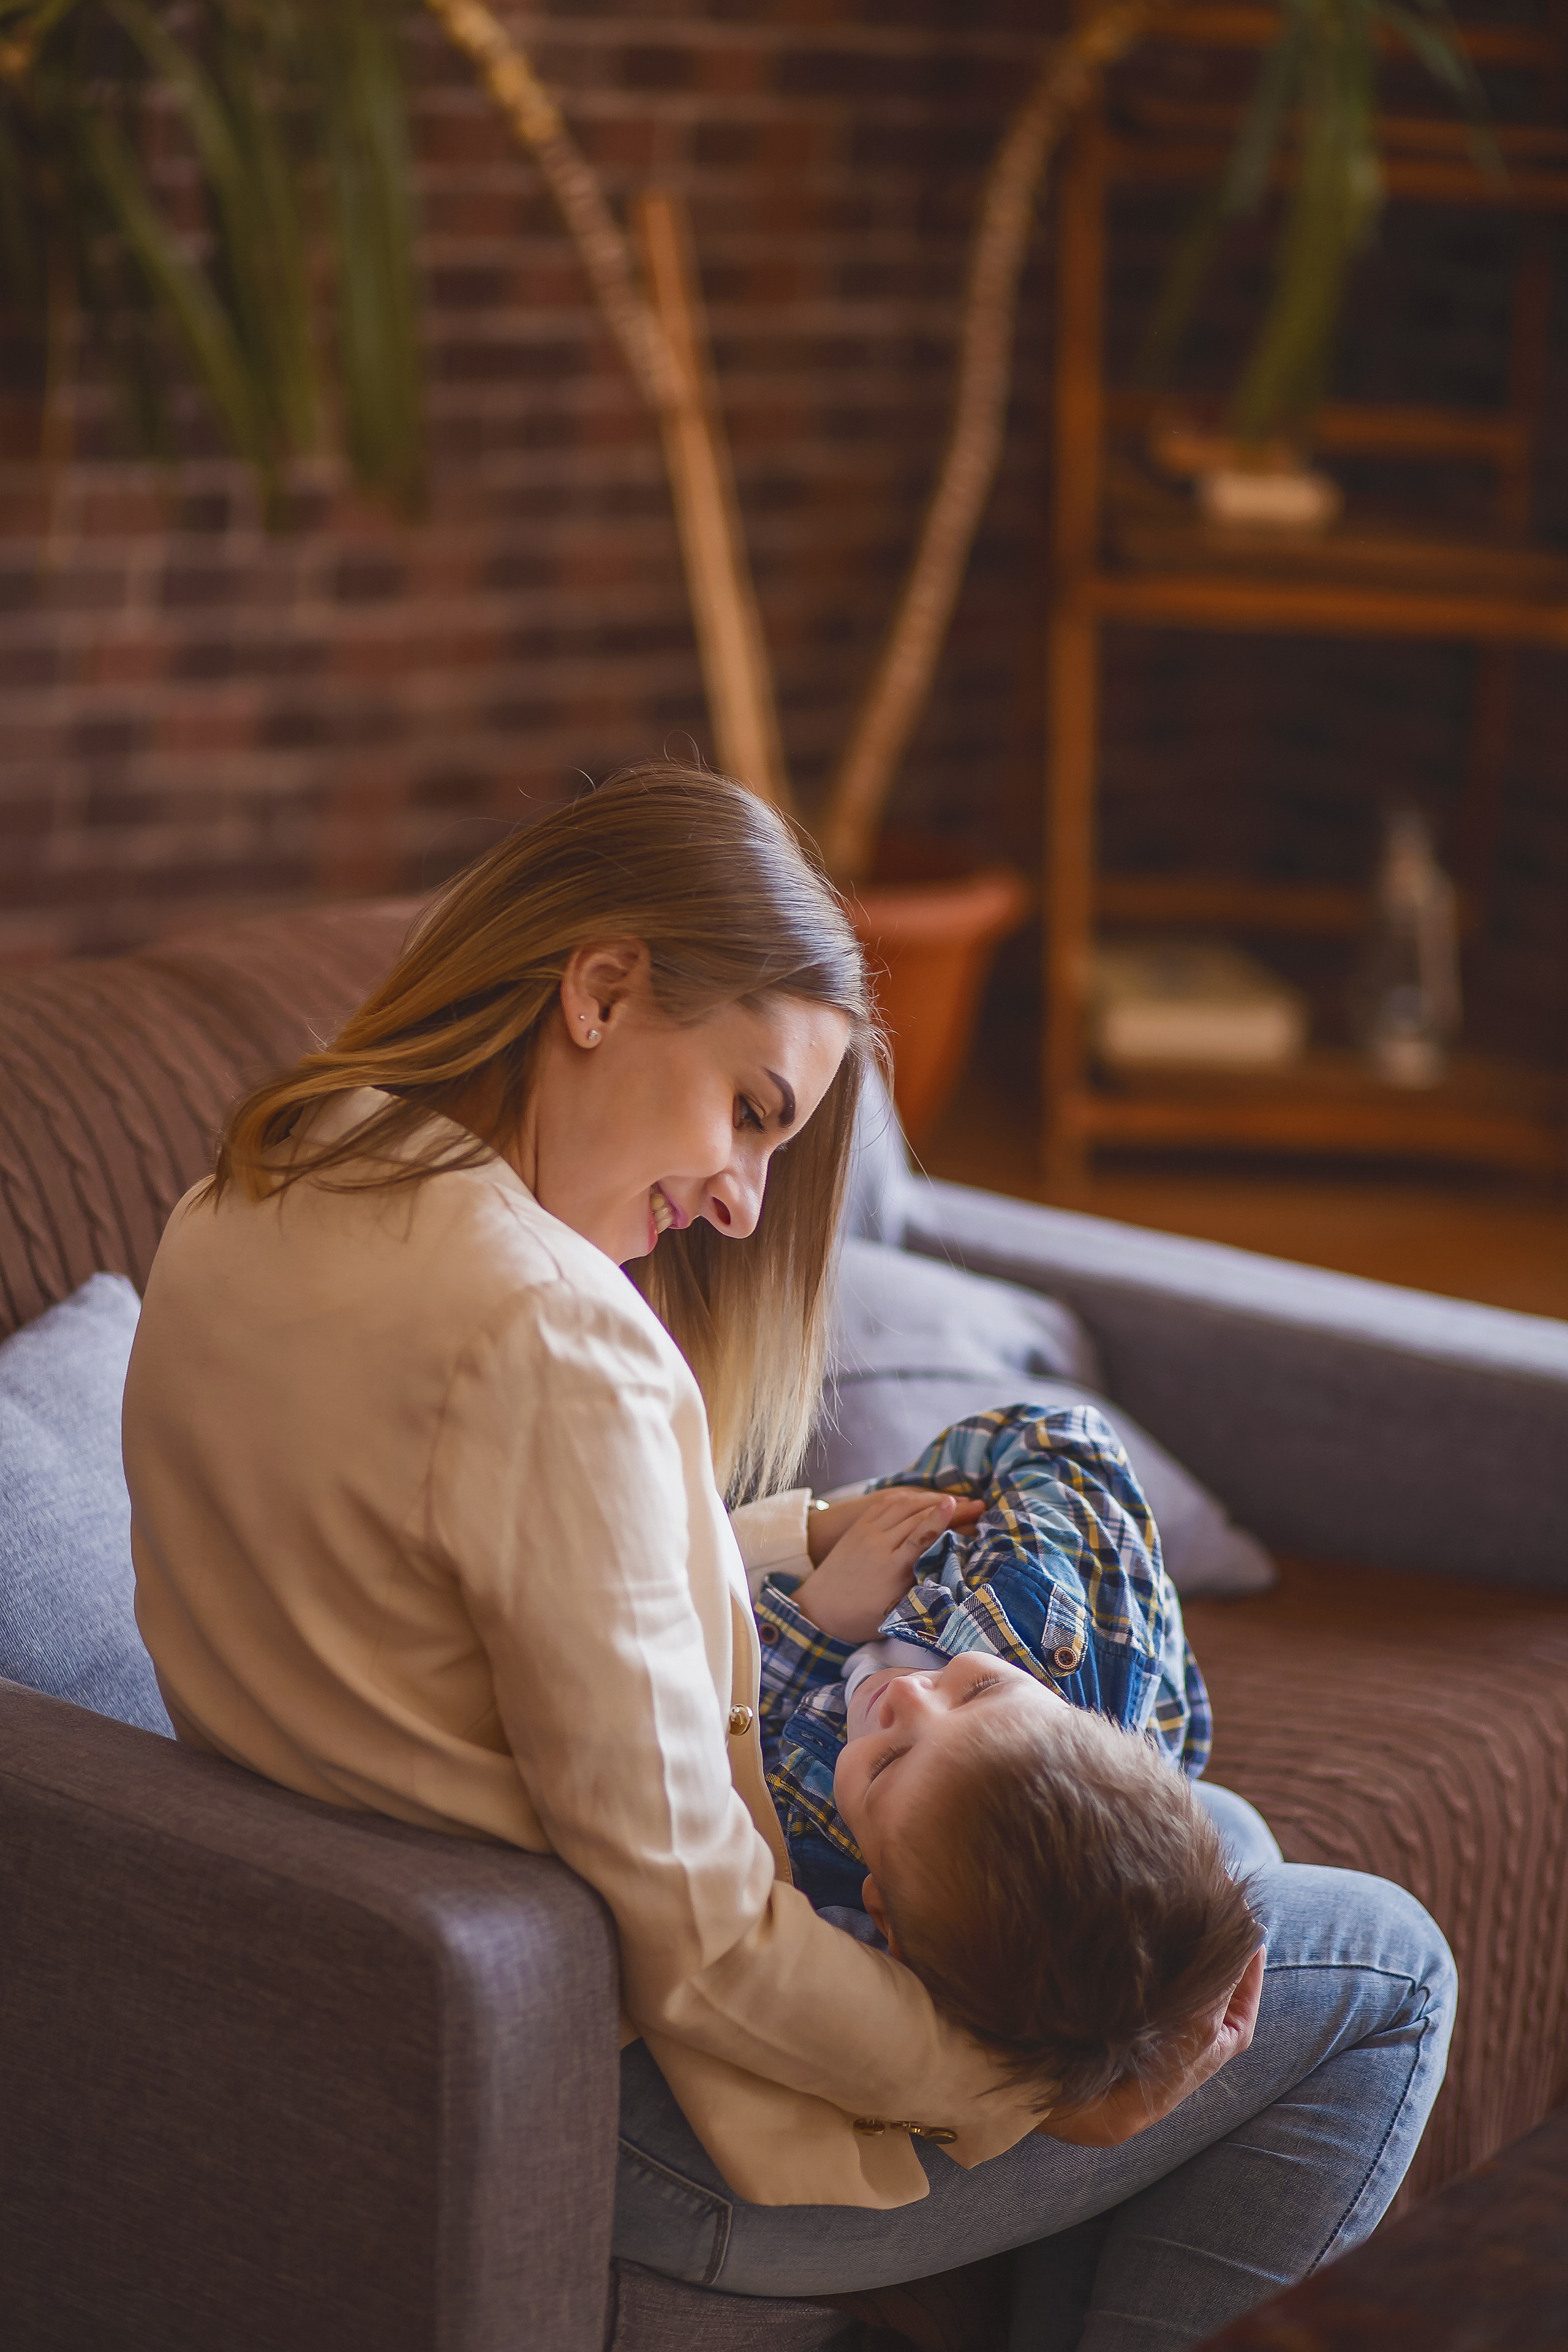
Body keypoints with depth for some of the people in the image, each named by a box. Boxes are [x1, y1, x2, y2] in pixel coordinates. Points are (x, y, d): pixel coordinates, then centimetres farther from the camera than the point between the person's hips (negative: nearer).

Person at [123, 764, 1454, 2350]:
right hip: (617, 2128, -9)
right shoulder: (555, 1341, -30)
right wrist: (1012, 2080, -14)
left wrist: (791, 1542, 15)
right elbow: (694, 1944, -26)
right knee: (1384, 1973, 7)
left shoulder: (232, 1216, 0)